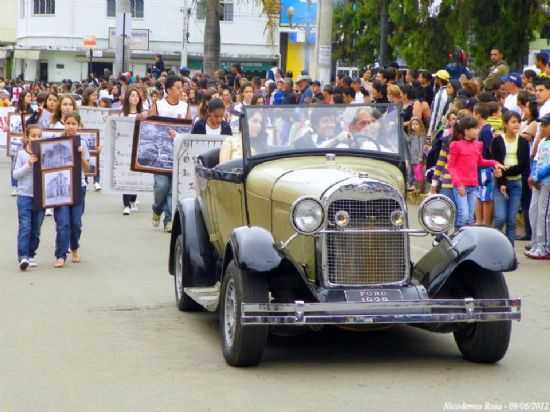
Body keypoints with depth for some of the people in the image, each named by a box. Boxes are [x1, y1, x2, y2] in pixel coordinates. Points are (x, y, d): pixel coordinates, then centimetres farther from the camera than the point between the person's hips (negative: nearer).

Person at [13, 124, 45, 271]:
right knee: (25, 228, -9)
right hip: (25, 196, -3)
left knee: (36, 229, 9)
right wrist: (28, 165, -14)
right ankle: (23, 256, -11)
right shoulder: (22, 154, -1)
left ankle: (30, 255, 18)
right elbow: (15, 175, -3)